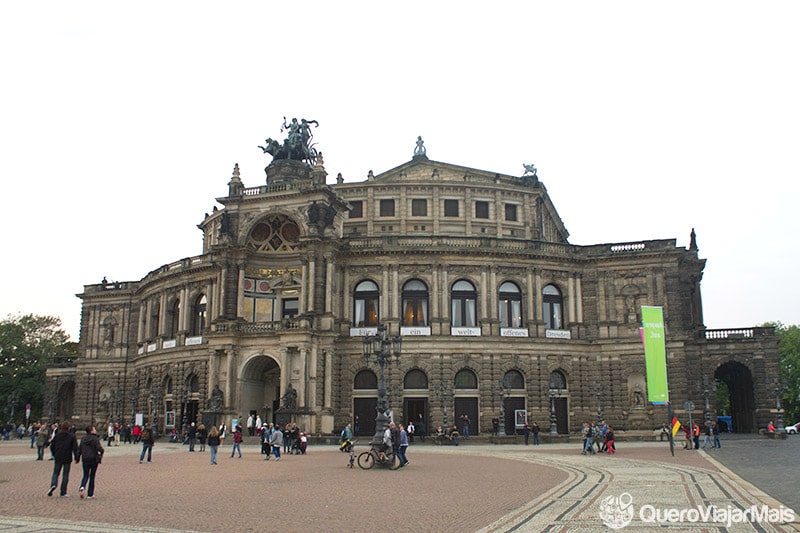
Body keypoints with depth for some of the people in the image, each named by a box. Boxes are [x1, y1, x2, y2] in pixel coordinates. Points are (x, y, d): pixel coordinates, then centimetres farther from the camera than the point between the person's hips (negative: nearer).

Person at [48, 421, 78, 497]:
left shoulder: (57, 435, 2)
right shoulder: (71, 436, -6)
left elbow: (52, 446, 7)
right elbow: (75, 448, -8)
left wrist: (54, 454, 20)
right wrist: (76, 457, -2)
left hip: (58, 458, 2)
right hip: (67, 458, -2)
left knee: (56, 473, 14)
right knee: (65, 475, 5)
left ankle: (53, 485, -15)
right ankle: (63, 492, 6)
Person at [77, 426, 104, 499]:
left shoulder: (83, 439, 6)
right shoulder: (95, 439, -10)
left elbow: (79, 450, 8)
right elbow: (100, 448, -19)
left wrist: (77, 459, 16)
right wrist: (102, 453, 3)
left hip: (85, 460, 4)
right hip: (94, 459, -3)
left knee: (85, 476, 13)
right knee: (92, 477, 7)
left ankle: (82, 487, -18)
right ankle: (90, 495, 10)